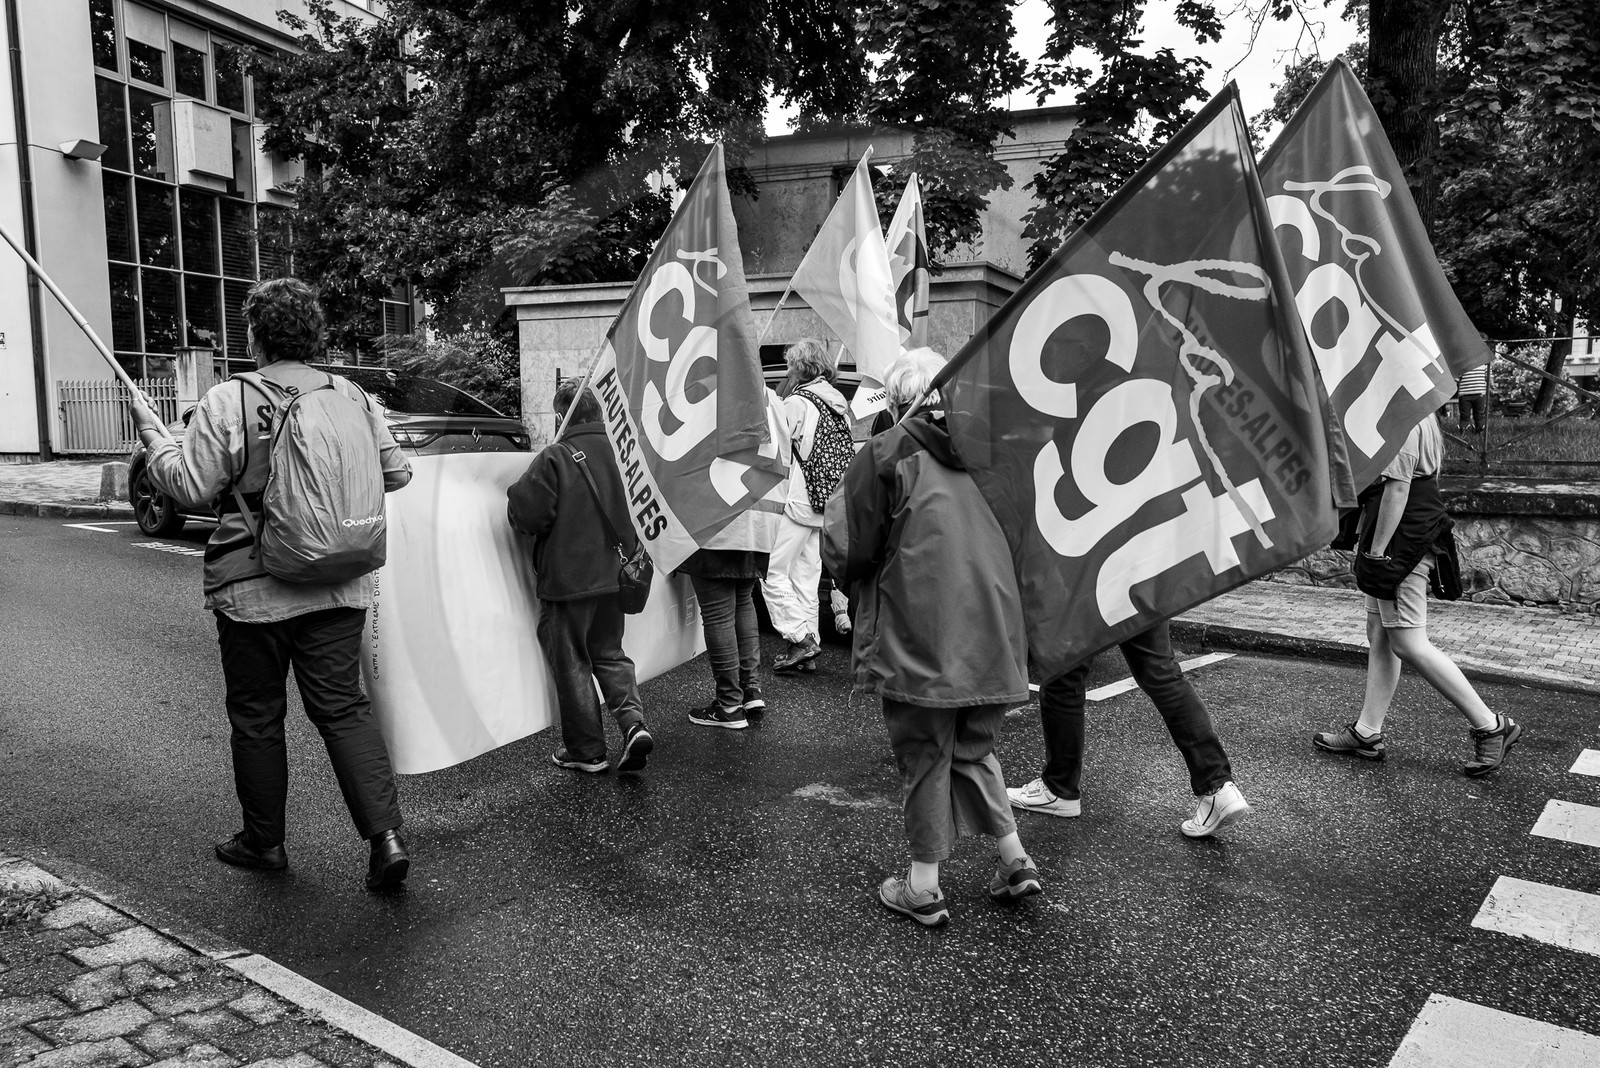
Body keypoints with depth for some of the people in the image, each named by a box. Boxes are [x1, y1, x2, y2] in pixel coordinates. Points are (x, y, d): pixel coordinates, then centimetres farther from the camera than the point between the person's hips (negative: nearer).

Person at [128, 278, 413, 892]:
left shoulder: (227, 403, -10)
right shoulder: (352, 398, 1)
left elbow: (190, 486, -10)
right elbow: (396, 474, 6)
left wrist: (151, 433, 6)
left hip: (252, 591, -3)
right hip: (339, 587, 3)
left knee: (256, 717, 13)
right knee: (343, 708, 6)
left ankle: (264, 842, 26)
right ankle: (386, 835, -4)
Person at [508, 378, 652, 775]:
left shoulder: (555, 457, -16)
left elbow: (528, 515, -18)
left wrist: (514, 496, 3)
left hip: (568, 579, -6)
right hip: (614, 575, 6)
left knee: (572, 664, 8)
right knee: (609, 653, 19)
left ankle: (586, 750, 15)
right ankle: (634, 722, 0)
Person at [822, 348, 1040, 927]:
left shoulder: (886, 452, -7)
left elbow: (847, 553, -6)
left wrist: (836, 509, 13)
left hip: (921, 636, -5)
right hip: (994, 634, 5)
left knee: (925, 757, 9)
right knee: (973, 750, 23)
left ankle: (923, 888, 19)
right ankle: (1015, 860, 23)